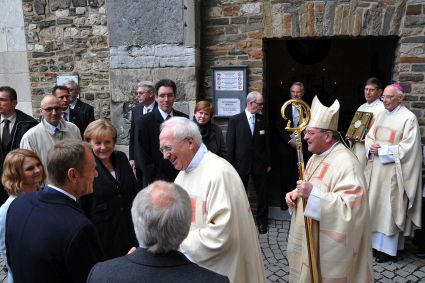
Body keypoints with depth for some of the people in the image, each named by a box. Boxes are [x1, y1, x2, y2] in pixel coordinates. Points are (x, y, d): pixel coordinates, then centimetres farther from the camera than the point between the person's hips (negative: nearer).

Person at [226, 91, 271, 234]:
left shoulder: (262, 120, 2)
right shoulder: (235, 120, -7)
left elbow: (266, 143, 6)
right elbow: (230, 144, -7)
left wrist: (268, 163, 6)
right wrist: (230, 165, -8)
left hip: (259, 164, 2)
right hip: (241, 164, -2)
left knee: (262, 194, 11)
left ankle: (262, 220, 29)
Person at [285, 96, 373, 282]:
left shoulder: (345, 162, -22)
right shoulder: (316, 157, 7)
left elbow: (350, 205, -30)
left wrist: (313, 194, -35)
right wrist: (296, 194, -1)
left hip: (330, 243, -9)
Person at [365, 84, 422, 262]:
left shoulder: (409, 118, -10)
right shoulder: (381, 115, 11)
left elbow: (407, 147, -15)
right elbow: (369, 136, 14)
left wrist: (382, 149, -15)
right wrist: (371, 146, -7)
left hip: (393, 171, -7)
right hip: (376, 168, 7)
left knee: (389, 207, 1)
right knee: (375, 204, 12)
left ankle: (388, 248, 14)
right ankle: (375, 240, 25)